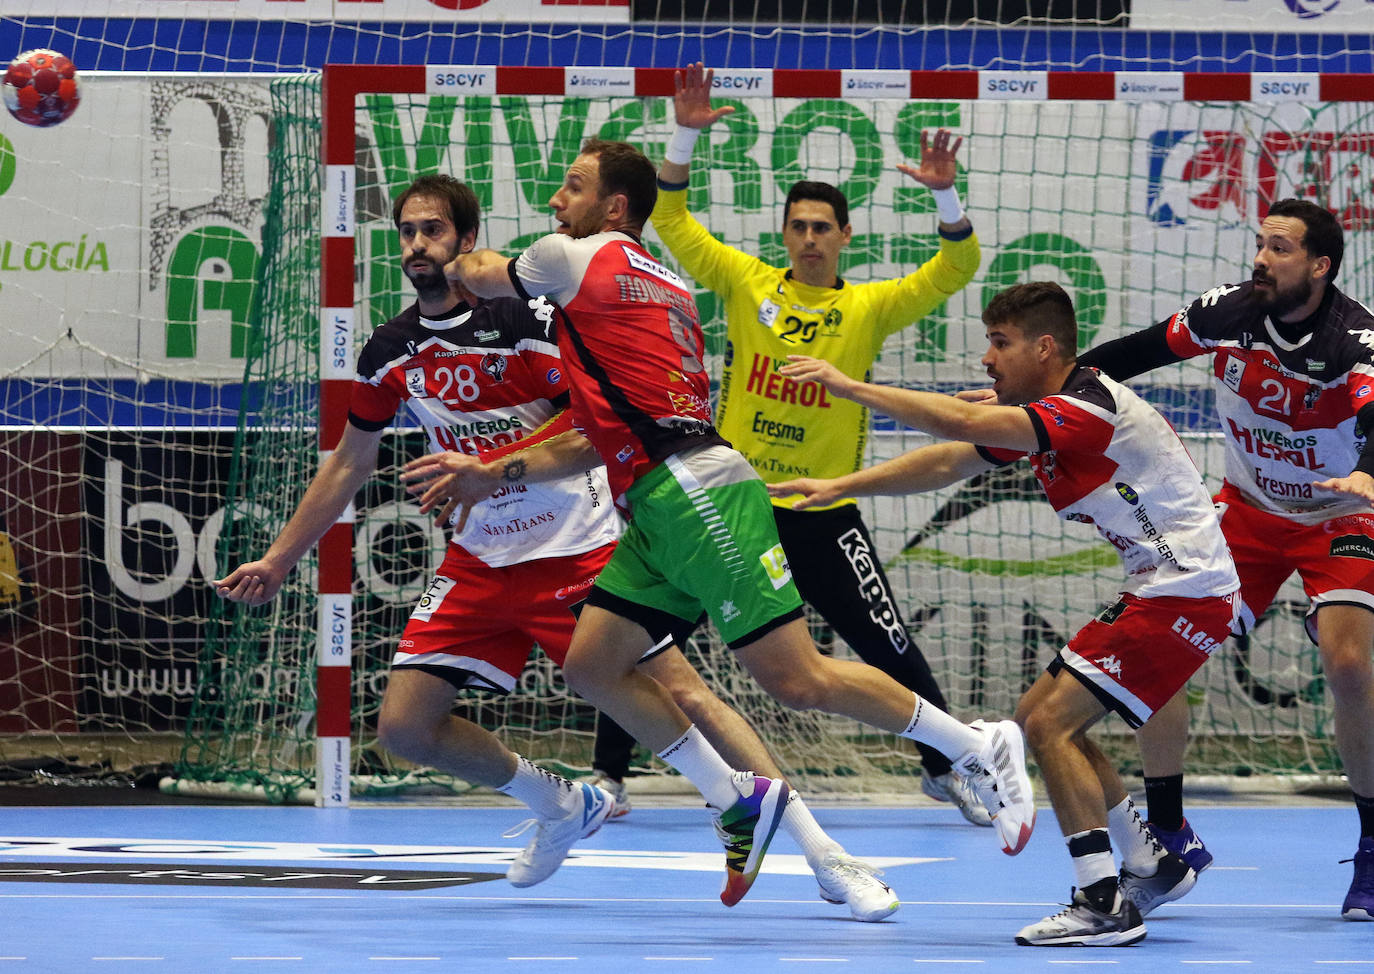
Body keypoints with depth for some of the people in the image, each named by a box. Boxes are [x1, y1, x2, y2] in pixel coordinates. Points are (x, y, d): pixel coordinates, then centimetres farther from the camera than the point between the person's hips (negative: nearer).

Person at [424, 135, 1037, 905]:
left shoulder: (581, 260, -3)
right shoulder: (661, 285, 24)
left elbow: (484, 277, 16)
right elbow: (611, 434, 26)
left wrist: (462, 261, 40)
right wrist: (498, 473, 28)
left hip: (697, 497, -10)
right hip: (659, 511, 10)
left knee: (798, 680, -12)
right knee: (592, 666, 5)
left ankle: (980, 747, -4)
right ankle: (739, 803, 8)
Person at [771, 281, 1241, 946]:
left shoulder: (1088, 408, -21)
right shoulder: (1037, 414, 11)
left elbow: (960, 424, -29)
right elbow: (947, 462, 15)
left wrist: (851, 387, -24)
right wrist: (838, 487, 9)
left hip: (1185, 593, -11)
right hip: (1155, 591, 11)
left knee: (1051, 722, -14)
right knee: (1040, 716, 14)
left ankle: (1103, 906, -15)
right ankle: (1150, 866, 21)